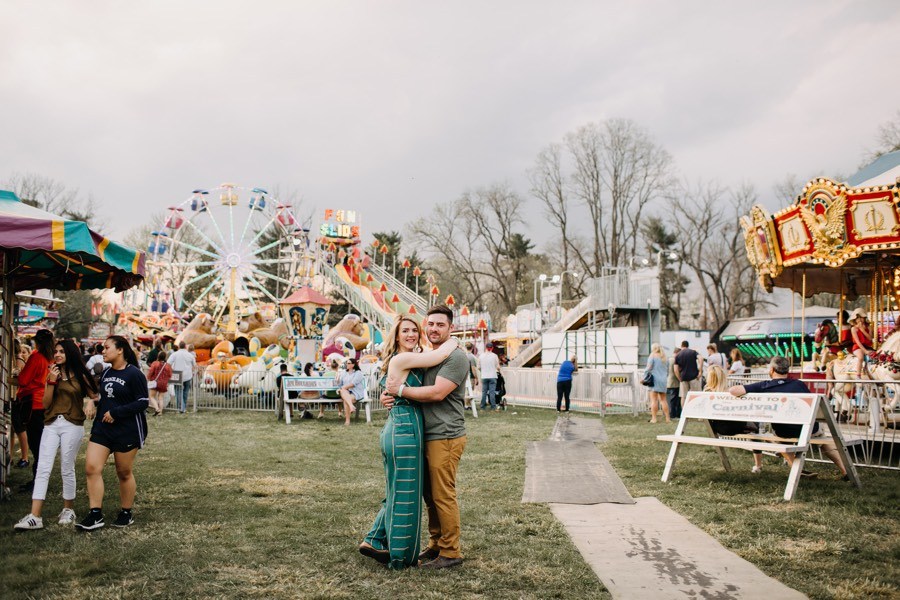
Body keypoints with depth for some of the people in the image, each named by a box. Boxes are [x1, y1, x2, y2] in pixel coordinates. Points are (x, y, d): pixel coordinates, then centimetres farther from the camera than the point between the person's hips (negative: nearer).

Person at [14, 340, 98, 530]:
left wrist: (90, 403, -12)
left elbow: (94, 395, 11)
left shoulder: (81, 376, 3)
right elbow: (45, 404, 4)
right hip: (51, 425, 3)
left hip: (72, 426, -3)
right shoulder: (53, 374, 10)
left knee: (67, 469, 4)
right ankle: (34, 516, -9)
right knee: (42, 469, -6)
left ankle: (68, 509, 21)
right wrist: (52, 382, -8)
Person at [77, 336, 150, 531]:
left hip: (127, 432, -7)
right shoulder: (106, 372, 11)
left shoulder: (134, 374, -13)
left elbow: (143, 402, -17)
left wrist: (116, 413, -19)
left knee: (124, 473, 5)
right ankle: (96, 515, 0)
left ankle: (126, 513, 22)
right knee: (91, 468, -6)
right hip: (102, 428, 7)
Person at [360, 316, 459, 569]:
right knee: (405, 495, 1)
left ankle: (374, 541, 28)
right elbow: (441, 355, -17)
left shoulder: (410, 359, 16)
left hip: (398, 430, 10)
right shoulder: (401, 359, -13)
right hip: (404, 431, -10)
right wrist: (453, 341, 2)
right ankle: (401, 556, 13)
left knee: (398, 493, 19)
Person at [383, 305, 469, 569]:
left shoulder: (456, 357, -10)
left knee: (443, 495, -4)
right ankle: (435, 545, 26)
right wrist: (387, 394, -2)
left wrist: (400, 390, -15)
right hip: (426, 436, 8)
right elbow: (401, 382, 22)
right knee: (429, 494, 15)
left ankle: (450, 552, 6)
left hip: (445, 437, -8)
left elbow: (437, 393, -20)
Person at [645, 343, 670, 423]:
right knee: (663, 399, 13)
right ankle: (667, 418, 11)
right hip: (663, 380, 6)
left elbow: (648, 368, -9)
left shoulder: (652, 356, -3)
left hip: (654, 379, -6)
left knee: (653, 400, -7)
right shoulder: (664, 357, 14)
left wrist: (644, 377, -4)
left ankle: (653, 418, -12)